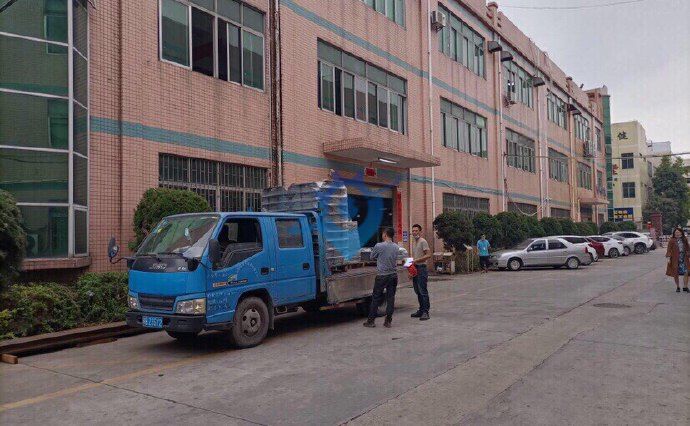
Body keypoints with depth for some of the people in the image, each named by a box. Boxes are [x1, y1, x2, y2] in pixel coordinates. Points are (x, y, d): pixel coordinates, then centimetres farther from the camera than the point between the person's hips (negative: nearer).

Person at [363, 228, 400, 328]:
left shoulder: (379, 246, -12)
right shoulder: (396, 247, 2)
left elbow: (372, 257, 2)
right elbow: (396, 259, 12)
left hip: (382, 275, -4)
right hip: (393, 275, 4)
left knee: (376, 298, 4)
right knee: (390, 298, 8)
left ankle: (371, 321, 9)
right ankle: (388, 321, 10)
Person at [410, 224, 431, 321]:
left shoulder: (423, 242, -10)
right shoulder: (412, 242, 17)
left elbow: (428, 255, -18)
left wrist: (416, 260, -21)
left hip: (421, 268, -9)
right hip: (414, 268, 9)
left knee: (423, 291, -9)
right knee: (418, 291, 12)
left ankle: (425, 312, -7)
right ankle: (421, 310, 20)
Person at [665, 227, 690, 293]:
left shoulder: (684, 239, 7)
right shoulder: (672, 240, -4)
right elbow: (669, 249, -4)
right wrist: (669, 257, -11)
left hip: (684, 259, 3)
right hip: (675, 259, -3)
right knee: (676, 274, 5)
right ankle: (677, 287, 19)